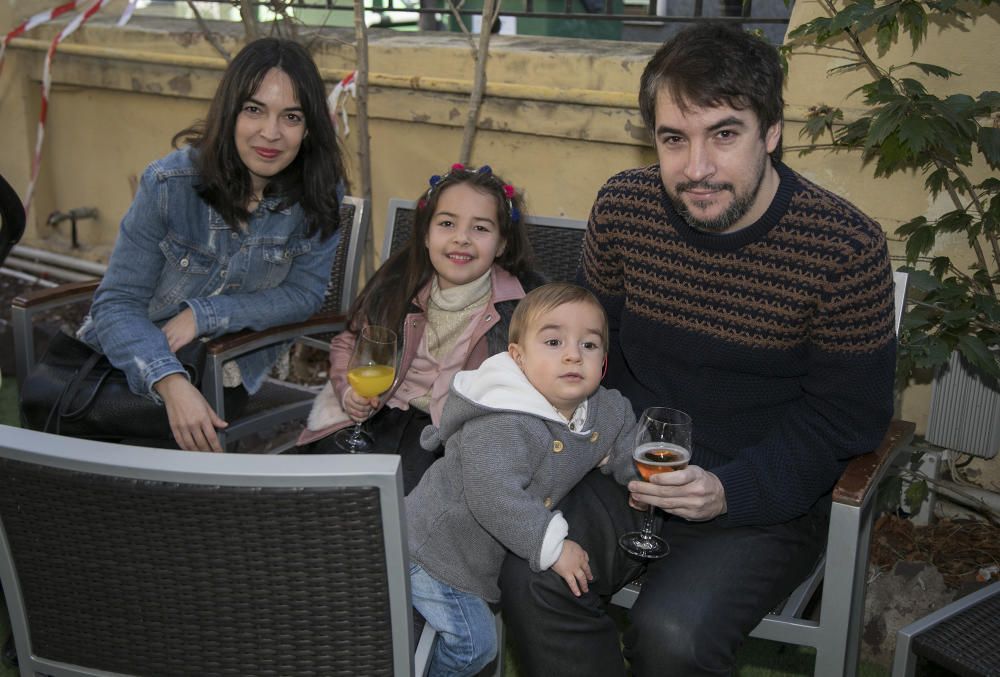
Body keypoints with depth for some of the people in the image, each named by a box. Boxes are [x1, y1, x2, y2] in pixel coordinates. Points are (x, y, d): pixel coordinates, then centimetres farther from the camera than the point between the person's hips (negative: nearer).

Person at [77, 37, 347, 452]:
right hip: (137, 354, 1)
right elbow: (118, 303, -14)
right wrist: (170, 382, -32)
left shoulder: (321, 196, -12)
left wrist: (203, 314, -19)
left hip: (227, 371, 0)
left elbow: (304, 293, -6)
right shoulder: (170, 183, -16)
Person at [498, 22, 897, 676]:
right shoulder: (623, 206, -6)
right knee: (530, 582, -21)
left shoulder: (847, 247, -18)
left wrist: (731, 491, -21)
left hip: (767, 500, -3)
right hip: (629, 473, 4)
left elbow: (848, 416, -10)